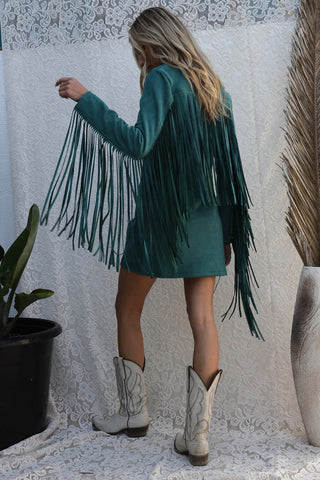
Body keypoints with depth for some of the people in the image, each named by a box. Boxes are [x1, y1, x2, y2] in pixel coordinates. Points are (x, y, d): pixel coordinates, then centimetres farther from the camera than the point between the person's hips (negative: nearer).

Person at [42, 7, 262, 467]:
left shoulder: (163, 79, -11)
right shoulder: (215, 87, 11)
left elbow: (137, 143, -25)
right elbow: (229, 163, 11)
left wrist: (85, 100, -19)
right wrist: (227, 232, 14)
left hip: (158, 216, -6)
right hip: (206, 218, 6)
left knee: (127, 310, 13)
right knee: (202, 317, 2)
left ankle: (134, 413, 22)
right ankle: (197, 437, 4)